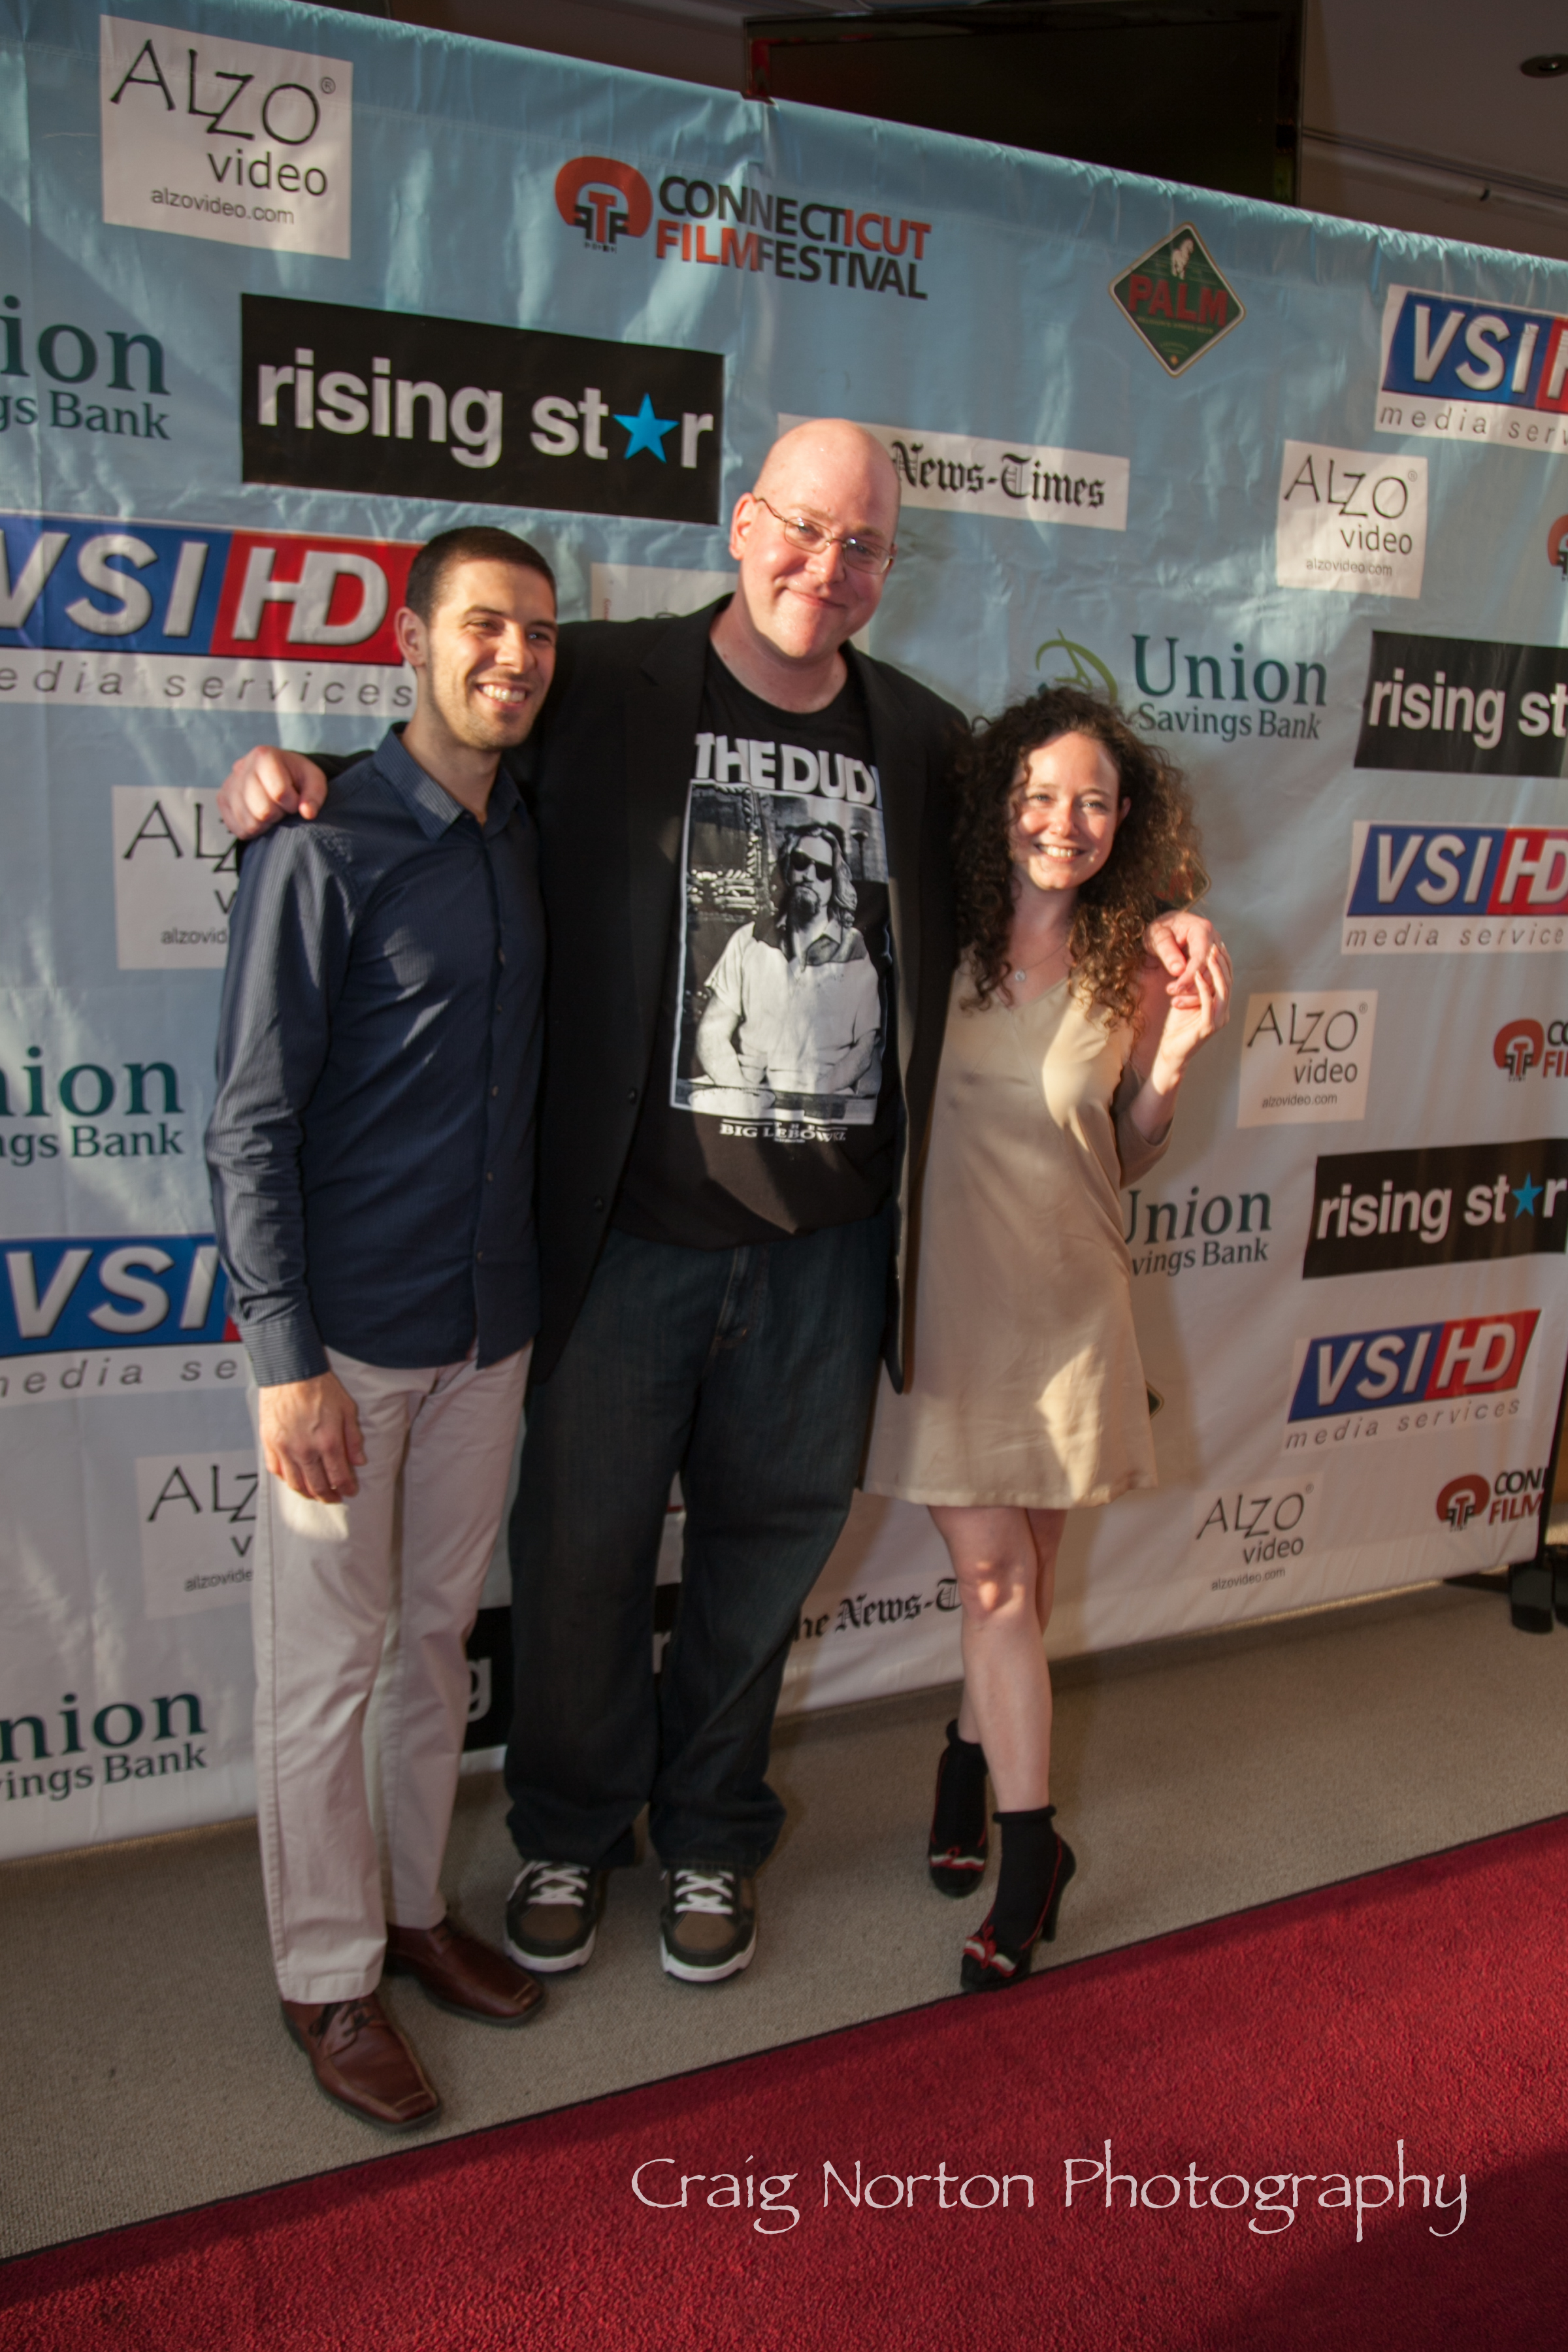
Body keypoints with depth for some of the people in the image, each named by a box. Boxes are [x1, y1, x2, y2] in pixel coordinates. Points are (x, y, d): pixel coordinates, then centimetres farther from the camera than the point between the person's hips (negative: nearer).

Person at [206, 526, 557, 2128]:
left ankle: (412, 1907, 37)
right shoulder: (326, 849, -11)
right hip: (348, 1333, -6)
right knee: (326, 1667, 7)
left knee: (438, 1636, 18)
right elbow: (252, 1125, -13)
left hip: (490, 1328, 6)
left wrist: (533, 1293, 11)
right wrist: (289, 1362, -17)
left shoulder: (533, 845, 8)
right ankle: (328, 1980, 26)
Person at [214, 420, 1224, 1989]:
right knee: (582, 1551, 12)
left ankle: (711, 1833, 43)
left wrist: (1137, 932, 5)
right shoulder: (602, 686, -3)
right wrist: (283, 782, -15)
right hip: (625, 1232, -2)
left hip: (825, 1249, 3)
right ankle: (571, 1831, 40)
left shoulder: (923, 740, 7)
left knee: (765, 1551, 17)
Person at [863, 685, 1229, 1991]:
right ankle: (1030, 1846, 19)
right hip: (946, 1292, -2)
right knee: (995, 1577, 1)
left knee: (1026, 1577, 12)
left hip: (1066, 1296, 2)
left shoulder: (1133, 973, 0)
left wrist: (1174, 1061, -6)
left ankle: (969, 1760, 37)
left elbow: (1127, 1156, 7)